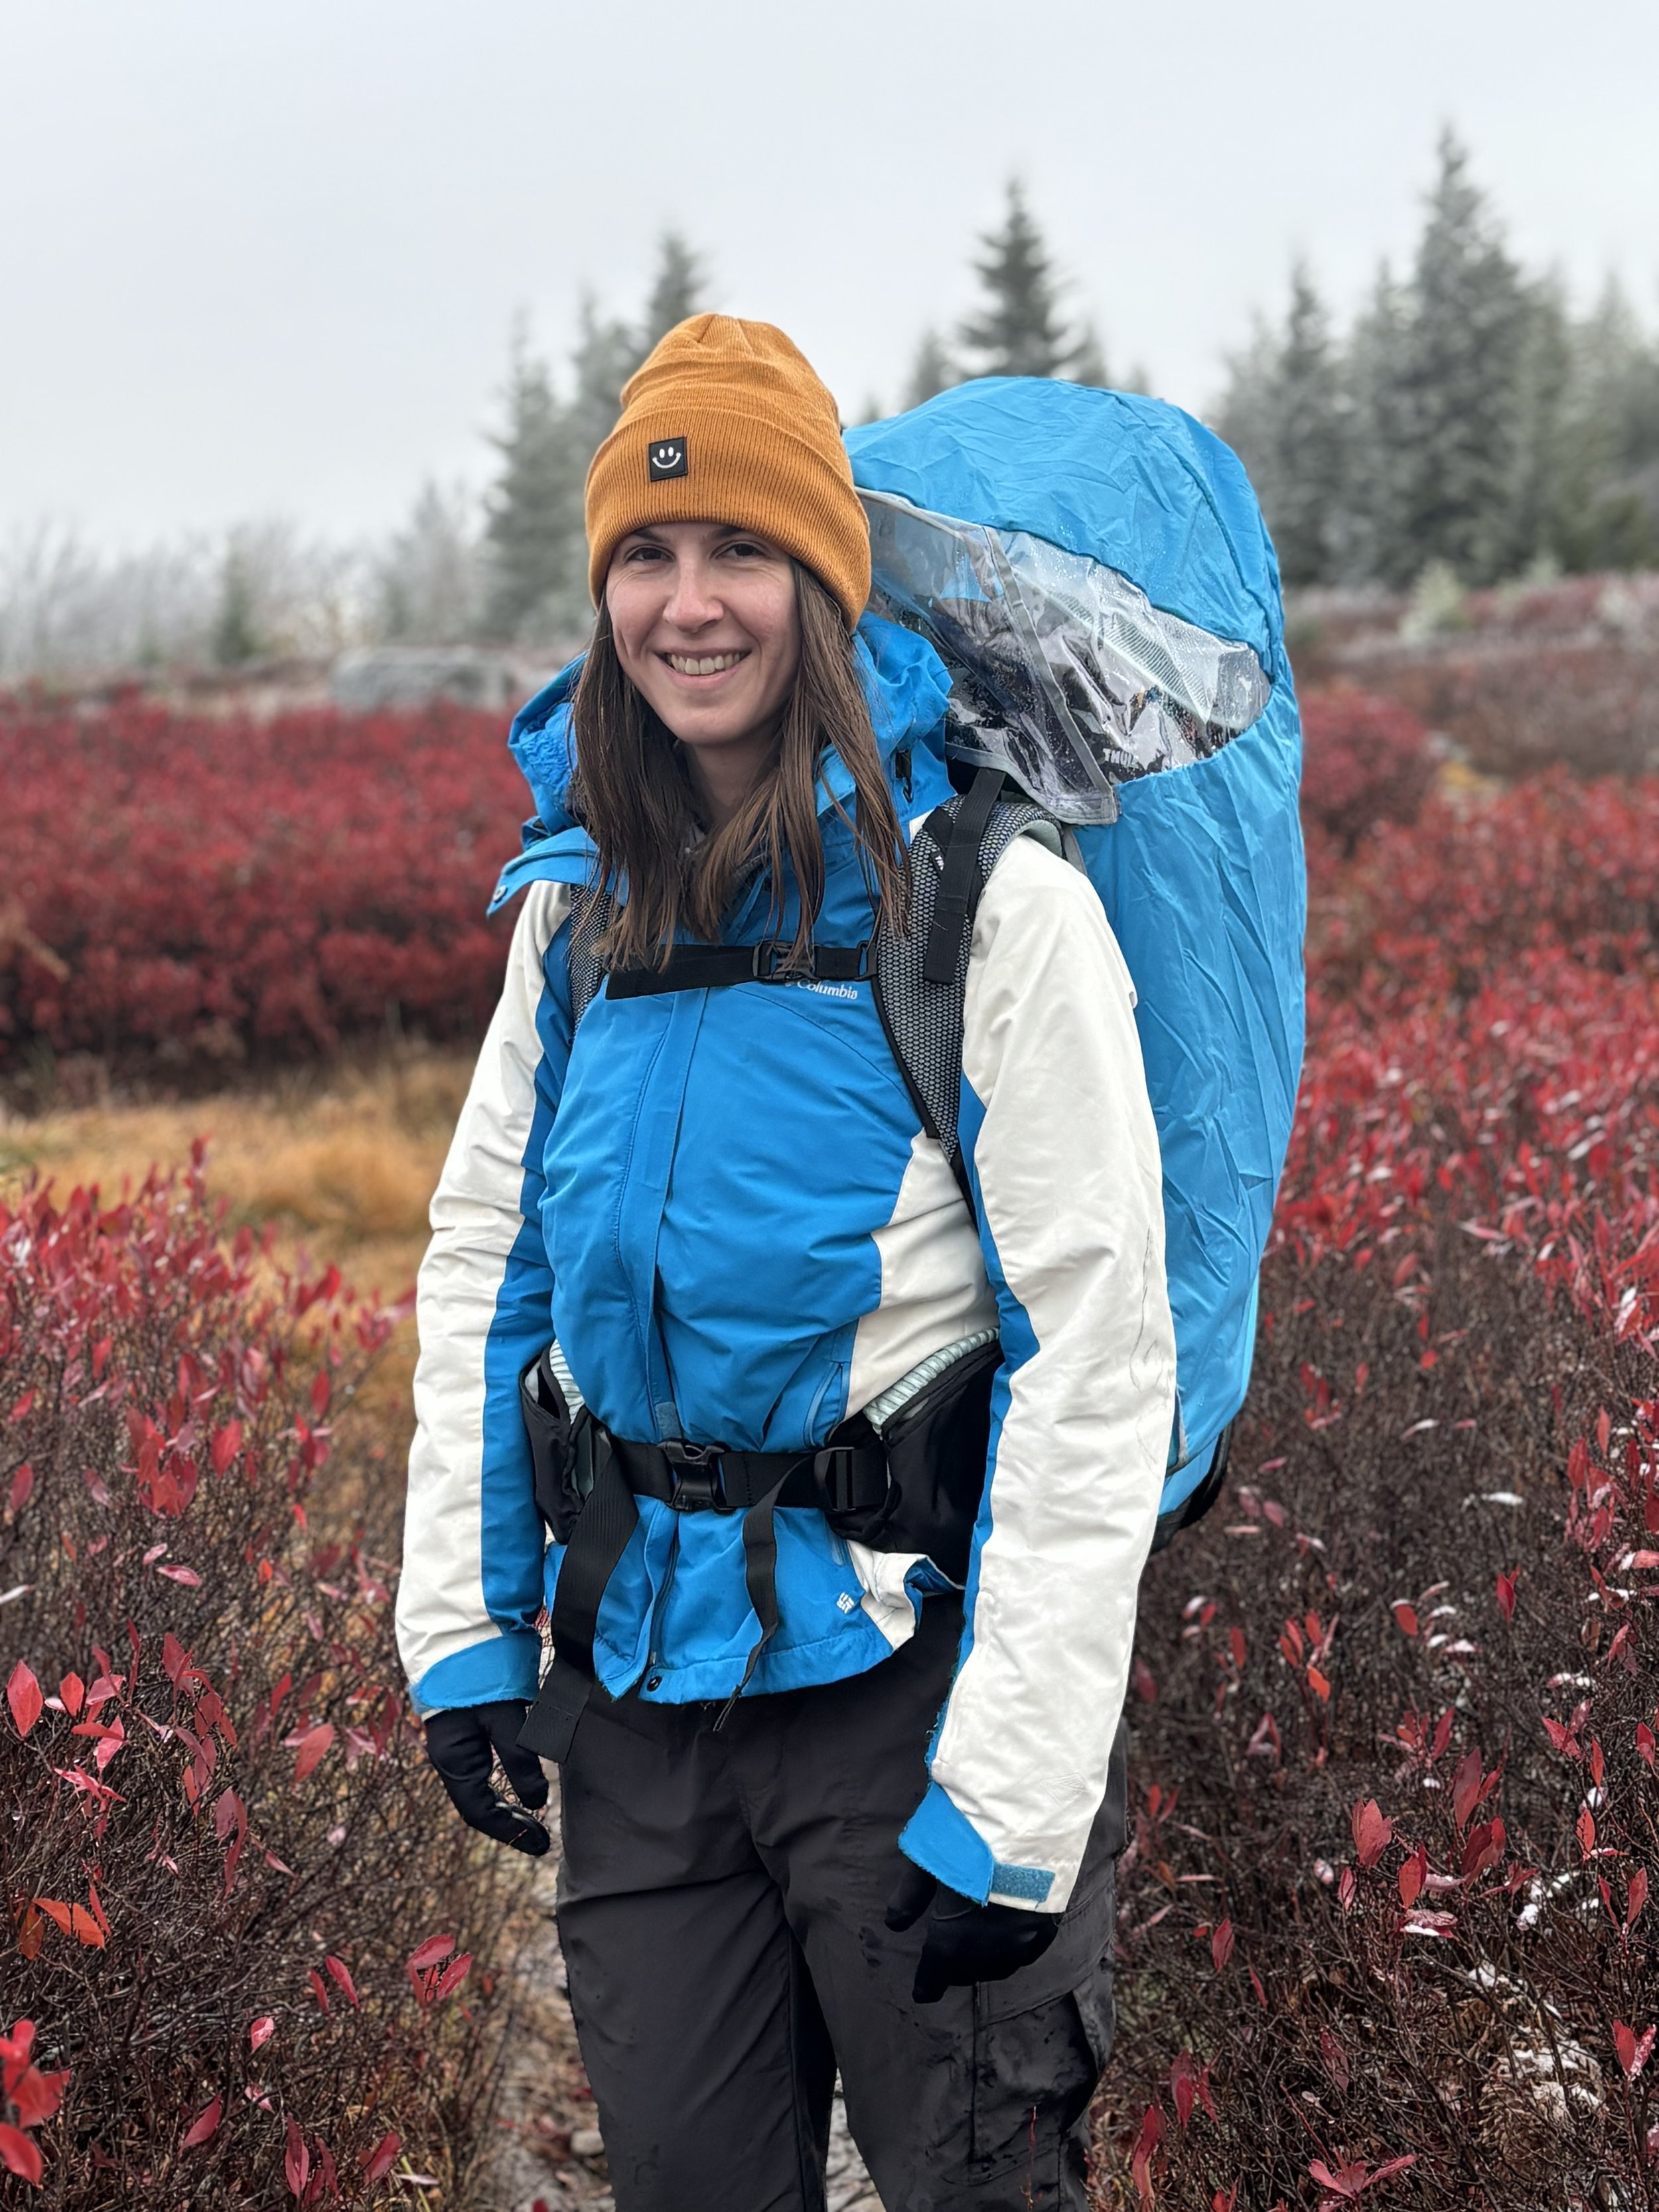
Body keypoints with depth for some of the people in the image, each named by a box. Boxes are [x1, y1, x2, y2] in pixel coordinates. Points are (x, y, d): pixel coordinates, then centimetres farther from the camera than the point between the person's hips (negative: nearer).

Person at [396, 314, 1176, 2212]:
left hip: (899, 1673, -5)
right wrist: (461, 1626, 4)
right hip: (635, 1684, 5)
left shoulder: (993, 909, -12)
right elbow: (481, 1266, 12)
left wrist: (1011, 1798, -17)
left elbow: (1096, 1356, -15)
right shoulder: (581, 909, 6)